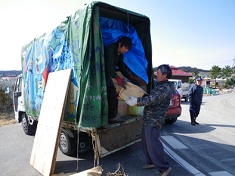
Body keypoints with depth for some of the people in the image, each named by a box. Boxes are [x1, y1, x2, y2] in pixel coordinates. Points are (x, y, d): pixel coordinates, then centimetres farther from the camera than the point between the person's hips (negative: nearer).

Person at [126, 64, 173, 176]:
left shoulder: (165, 88, -17)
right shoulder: (159, 85, 15)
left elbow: (152, 100, -26)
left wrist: (136, 101, -21)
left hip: (154, 120, -10)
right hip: (148, 119, 10)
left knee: (152, 144, -7)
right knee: (146, 142, 18)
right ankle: (152, 162, 33)